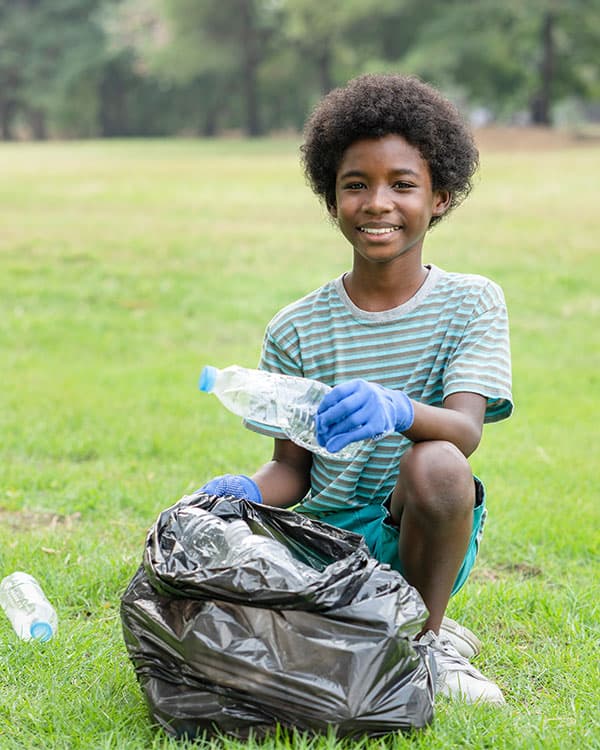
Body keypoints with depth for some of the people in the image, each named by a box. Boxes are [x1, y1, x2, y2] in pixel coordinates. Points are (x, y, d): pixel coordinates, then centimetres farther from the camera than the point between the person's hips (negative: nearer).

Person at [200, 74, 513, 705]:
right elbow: (291, 467, 6)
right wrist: (249, 491, -19)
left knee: (435, 465, -36)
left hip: (418, 538, -3)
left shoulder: (471, 304, -2)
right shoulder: (295, 331, 3)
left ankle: (425, 638, -7)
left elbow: (465, 429, -18)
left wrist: (396, 410, -41)